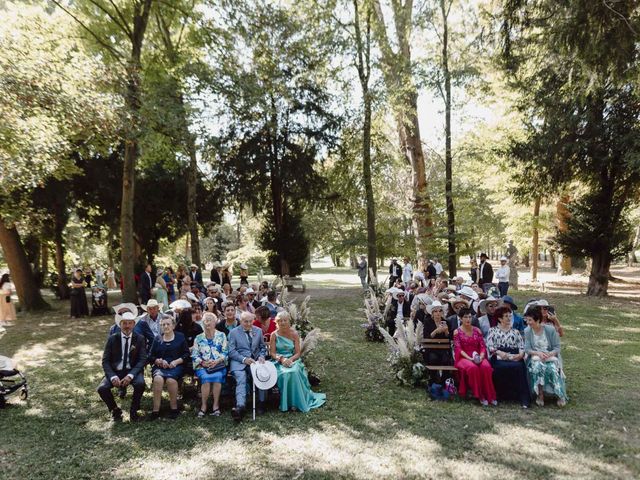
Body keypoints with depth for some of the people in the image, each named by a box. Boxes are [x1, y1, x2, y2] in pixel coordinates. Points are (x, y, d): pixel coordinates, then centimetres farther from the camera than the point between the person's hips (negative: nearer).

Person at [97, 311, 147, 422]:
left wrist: (130, 375, -22)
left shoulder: (139, 339, 1)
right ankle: (115, 410, 4)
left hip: (133, 371, -1)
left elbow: (142, 360, -6)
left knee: (140, 384, -31)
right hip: (115, 371, 1)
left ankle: (133, 410, -3)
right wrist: (113, 377, -19)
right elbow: (105, 361, -1)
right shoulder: (112, 339, 2)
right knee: (102, 388, -25)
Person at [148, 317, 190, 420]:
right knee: (158, 379, -32)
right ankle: (156, 410, -26)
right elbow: (151, 356, 14)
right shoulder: (157, 339, 18)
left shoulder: (180, 337, 12)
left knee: (171, 380, -34)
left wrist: (176, 361, -9)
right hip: (159, 366, 2)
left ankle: (174, 408, -16)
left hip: (176, 366, -2)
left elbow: (186, 354, 7)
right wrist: (159, 361, -5)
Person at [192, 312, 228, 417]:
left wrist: (217, 361, -13)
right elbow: (194, 355, 8)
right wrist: (202, 362, -10)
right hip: (202, 366, 1)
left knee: (217, 377, -32)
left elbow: (225, 352, 4)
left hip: (218, 365, -1)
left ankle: (216, 405, -22)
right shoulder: (198, 338, 15)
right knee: (206, 378, -31)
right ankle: (203, 406, -20)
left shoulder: (221, 336, 11)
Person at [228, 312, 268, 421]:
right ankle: (240, 406, -44)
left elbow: (263, 347, 24)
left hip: (255, 360, 2)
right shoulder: (233, 332, 7)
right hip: (239, 361, -2)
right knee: (241, 378, -31)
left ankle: (261, 403, -18)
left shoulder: (258, 331, 16)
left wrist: (261, 356, 1)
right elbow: (231, 351, 0)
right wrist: (244, 359, -14)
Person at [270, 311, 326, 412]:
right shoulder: (274, 335, 0)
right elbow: (272, 353, -2)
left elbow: (297, 353, -1)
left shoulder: (294, 334, 1)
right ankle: (286, 403, -16)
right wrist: (282, 359, -20)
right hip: (279, 362, 0)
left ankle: (296, 401, -18)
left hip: (292, 360, 1)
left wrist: (290, 359, -20)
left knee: (294, 372, -33)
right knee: (285, 374, -33)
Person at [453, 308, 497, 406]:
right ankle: (480, 396, -24)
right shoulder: (457, 332, 5)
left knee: (486, 366, -31)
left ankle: (490, 396, -22)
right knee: (472, 367, -36)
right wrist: (469, 358, -19)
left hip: (478, 356, 3)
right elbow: (458, 349, -4)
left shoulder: (477, 330, 14)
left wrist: (481, 357, -13)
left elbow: (483, 346, 8)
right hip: (463, 358, -3)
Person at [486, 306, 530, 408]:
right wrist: (500, 353, -15)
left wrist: (520, 354, -8)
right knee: (504, 367, -36)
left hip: (514, 357, 2)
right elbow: (490, 346, 3)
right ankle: (503, 395, -23)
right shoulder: (493, 330, 16)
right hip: (498, 358, -2)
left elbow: (522, 346, 15)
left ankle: (524, 399, -30)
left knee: (519, 367, -32)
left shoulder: (515, 331, 25)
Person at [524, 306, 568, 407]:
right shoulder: (527, 331, 0)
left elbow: (557, 348, -5)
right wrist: (538, 353, -22)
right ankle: (540, 395, -23)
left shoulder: (550, 329, -6)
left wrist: (548, 354, -24)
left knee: (552, 368, -33)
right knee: (537, 367, -33)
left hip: (551, 356, -1)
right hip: (535, 357, 1)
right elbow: (527, 349, -4)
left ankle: (560, 395, -18)